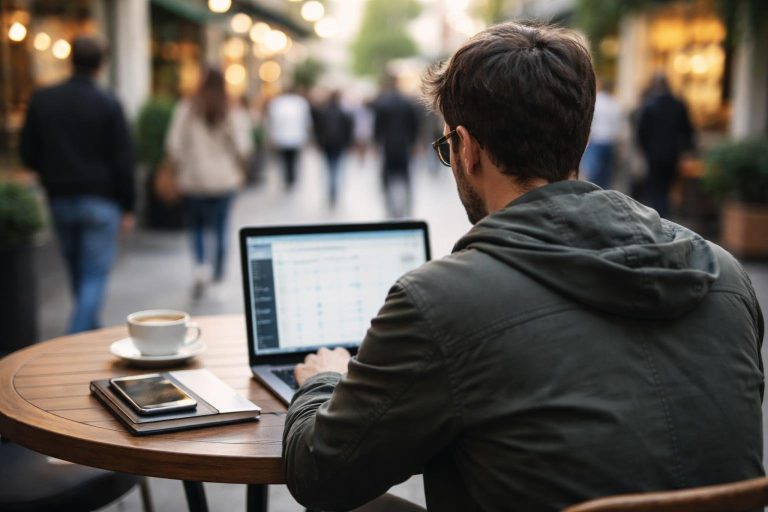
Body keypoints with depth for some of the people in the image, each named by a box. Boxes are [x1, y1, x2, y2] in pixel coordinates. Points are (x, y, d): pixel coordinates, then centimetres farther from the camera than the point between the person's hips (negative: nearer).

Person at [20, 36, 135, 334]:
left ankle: (91, 331, 31)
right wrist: (127, 208, -2)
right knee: (95, 276, 0)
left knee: (77, 273, 19)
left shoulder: (42, 100, -1)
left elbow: (28, 155, 1)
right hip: (100, 202, -4)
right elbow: (123, 161, -10)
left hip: (60, 199, 4)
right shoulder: (108, 105, -11)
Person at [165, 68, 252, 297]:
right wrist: (238, 169, 9)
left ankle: (201, 266, -10)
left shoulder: (186, 109, -3)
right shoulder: (234, 112, -4)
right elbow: (243, 147, -9)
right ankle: (218, 272, 21)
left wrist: (178, 167, 10)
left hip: (192, 178, 0)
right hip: (223, 179, 0)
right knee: (220, 228, 14)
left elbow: (173, 144, -5)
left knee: (196, 227, 12)